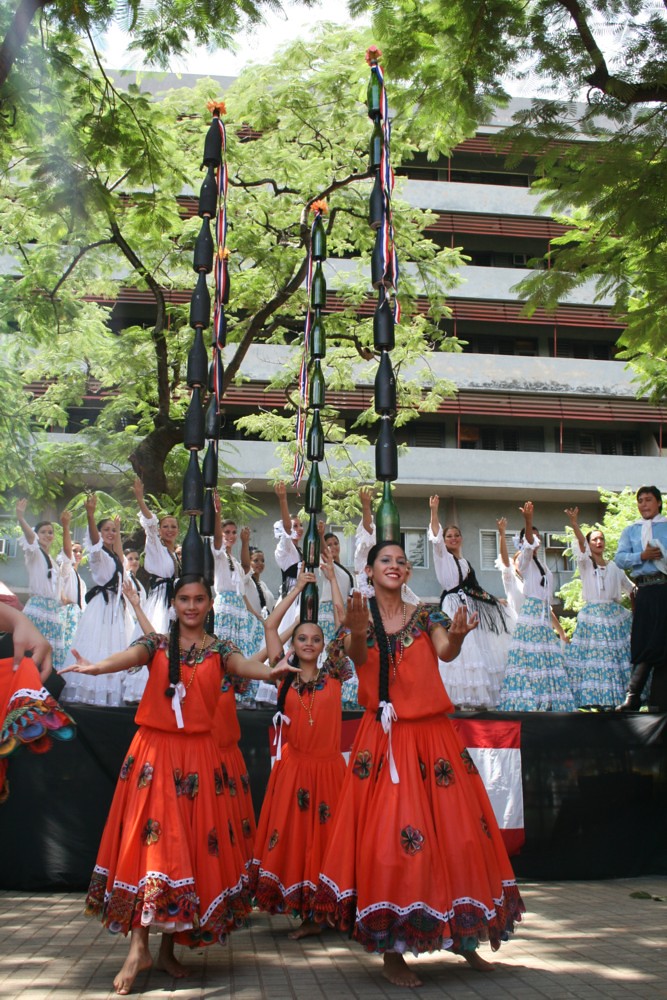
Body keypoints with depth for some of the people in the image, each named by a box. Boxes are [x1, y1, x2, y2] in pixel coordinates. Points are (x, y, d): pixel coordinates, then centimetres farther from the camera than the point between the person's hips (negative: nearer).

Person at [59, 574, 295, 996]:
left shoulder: (220, 649, 7)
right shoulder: (156, 644, 5)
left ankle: (169, 946, 15)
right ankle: (138, 947, -2)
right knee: (149, 839, -8)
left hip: (198, 754, 1)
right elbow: (129, 657, -17)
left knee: (193, 843, 2)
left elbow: (242, 664, -15)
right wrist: (96, 667, -40)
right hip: (154, 750, -1)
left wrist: (269, 671, -39)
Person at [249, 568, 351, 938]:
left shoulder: (334, 675, 3)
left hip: (328, 766, -1)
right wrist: (298, 588, 3)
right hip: (293, 767, 1)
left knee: (327, 838, 3)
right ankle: (307, 915, 11)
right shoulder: (286, 675, 4)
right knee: (293, 839, 1)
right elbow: (270, 626, 0)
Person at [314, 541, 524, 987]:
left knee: (457, 831, 4)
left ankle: (462, 935, 20)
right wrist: (357, 632, -38)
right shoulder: (361, 619, 4)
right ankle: (391, 951, 2)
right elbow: (358, 658, -16)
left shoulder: (426, 616, 7)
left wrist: (456, 636, -35)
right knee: (390, 837, -7)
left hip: (434, 734, 3)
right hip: (385, 739, -2)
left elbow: (445, 652, -12)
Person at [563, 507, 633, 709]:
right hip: (591, 615, -3)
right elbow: (581, 544, -15)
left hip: (614, 615, 3)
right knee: (592, 658, -9)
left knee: (617, 658, -4)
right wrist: (574, 524, -33)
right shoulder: (585, 564, 4)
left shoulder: (614, 567, 14)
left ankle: (619, 699, -1)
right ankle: (594, 700, -8)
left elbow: (630, 588, 22)